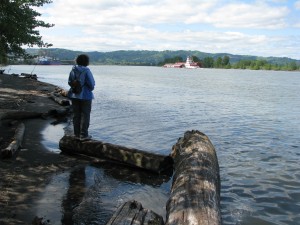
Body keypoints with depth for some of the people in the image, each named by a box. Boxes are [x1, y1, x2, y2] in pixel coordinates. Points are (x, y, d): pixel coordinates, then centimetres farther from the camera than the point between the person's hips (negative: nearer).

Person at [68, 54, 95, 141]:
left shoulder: (73, 70, 0)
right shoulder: (86, 71, -16)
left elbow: (69, 82, 7)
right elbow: (91, 84, -15)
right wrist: (90, 89, 6)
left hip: (74, 95, 5)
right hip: (85, 95, -5)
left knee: (76, 115, 12)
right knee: (85, 115, 3)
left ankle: (77, 134, 18)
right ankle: (83, 135, 4)